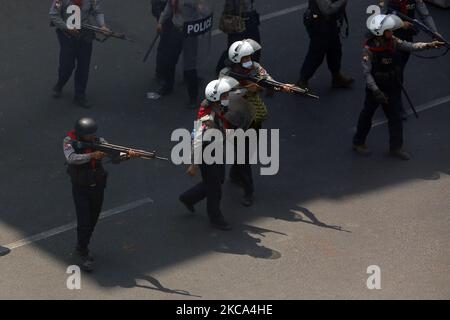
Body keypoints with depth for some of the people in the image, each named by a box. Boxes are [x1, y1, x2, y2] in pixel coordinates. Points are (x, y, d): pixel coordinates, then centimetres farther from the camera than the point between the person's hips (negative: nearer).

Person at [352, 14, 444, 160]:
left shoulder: (393, 42, -9)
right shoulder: (369, 49, -24)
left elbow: (410, 46, -13)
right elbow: (367, 73, -22)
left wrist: (428, 45, -29)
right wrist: (376, 91, -26)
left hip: (393, 88, 5)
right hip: (375, 88, -5)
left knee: (396, 117, 10)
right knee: (367, 115, 14)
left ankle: (395, 147, 24)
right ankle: (358, 143, 34)